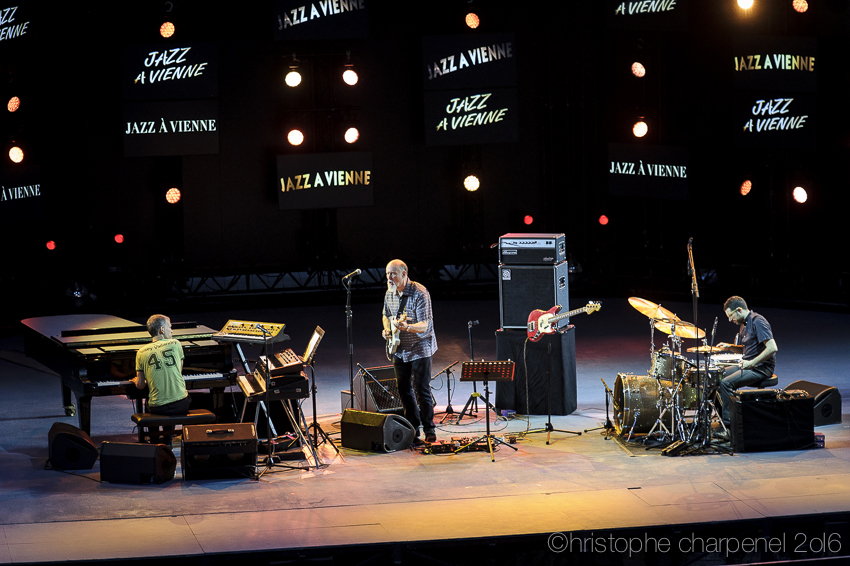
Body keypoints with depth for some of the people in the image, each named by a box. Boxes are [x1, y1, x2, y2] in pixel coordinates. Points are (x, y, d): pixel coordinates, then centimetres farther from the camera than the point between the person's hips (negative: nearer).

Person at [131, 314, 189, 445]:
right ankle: (167, 438, 39)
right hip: (181, 405, 0)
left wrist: (136, 380, 26)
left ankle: (154, 440, 38)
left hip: (158, 408, 0)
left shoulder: (142, 352, 0)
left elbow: (140, 385, 3)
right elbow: (179, 372, 9)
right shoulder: (175, 344, -1)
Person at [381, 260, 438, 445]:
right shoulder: (390, 294, 3)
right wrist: (387, 329, 0)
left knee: (422, 390, -7)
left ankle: (429, 430, 3)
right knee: (404, 391, 9)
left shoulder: (419, 293, -19)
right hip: (400, 350, 7)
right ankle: (413, 429, 18)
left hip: (419, 349, -7)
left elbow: (425, 325, -23)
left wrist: (407, 327, -41)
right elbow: (386, 315, 21)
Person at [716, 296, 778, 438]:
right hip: (749, 365, 10)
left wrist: (751, 363, -24)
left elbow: (772, 348, -26)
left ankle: (729, 426, -20)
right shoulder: (744, 324, 13)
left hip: (761, 368, -10)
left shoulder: (757, 322, -18)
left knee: (726, 383, -23)